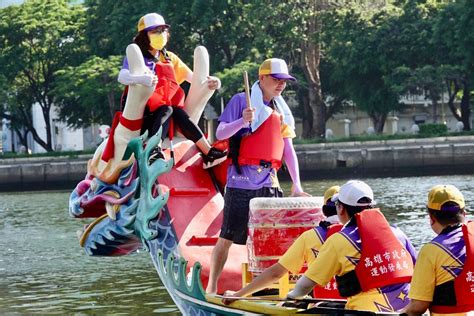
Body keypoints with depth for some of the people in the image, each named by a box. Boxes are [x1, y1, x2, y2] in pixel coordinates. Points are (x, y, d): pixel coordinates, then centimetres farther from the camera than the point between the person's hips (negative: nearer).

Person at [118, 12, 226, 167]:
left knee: (178, 113, -26)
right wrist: (142, 79, -43)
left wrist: (208, 81, -11)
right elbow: (122, 77, -22)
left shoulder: (169, 58, 15)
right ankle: (153, 148, -47)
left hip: (165, 105, 5)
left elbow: (191, 76, 10)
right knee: (166, 109, -32)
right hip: (141, 106, -5)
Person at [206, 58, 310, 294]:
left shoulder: (282, 110, 18)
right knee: (228, 236, -5)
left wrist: (296, 185, 10)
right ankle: (212, 287, 1)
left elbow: (288, 149, 17)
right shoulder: (241, 101, -1)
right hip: (242, 181, -6)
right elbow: (220, 134, -6)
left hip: (269, 182, 6)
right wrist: (242, 122, -25)